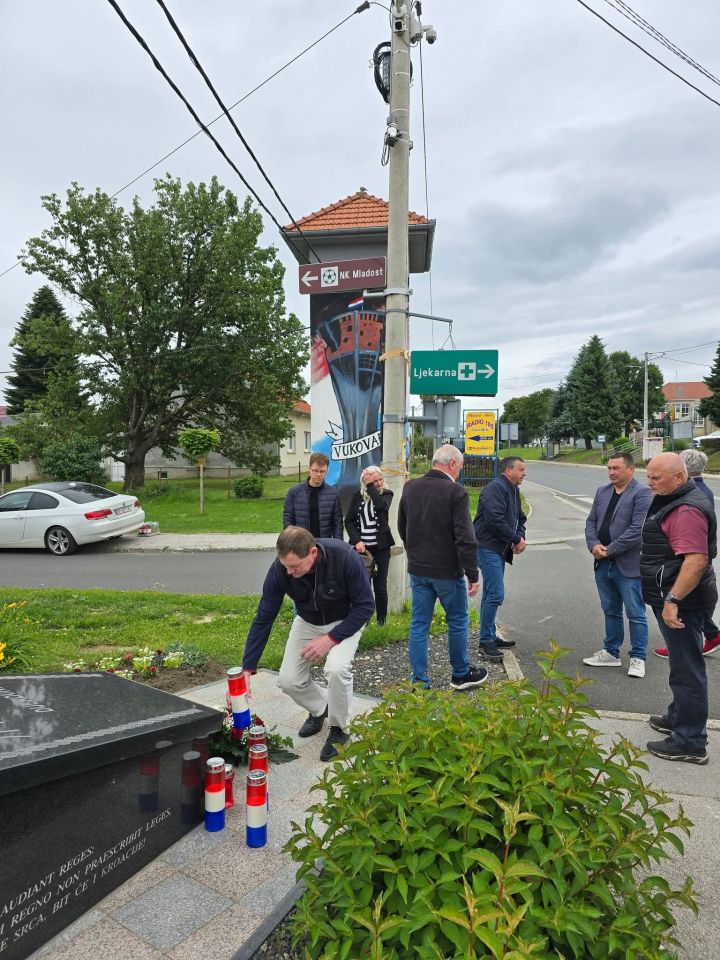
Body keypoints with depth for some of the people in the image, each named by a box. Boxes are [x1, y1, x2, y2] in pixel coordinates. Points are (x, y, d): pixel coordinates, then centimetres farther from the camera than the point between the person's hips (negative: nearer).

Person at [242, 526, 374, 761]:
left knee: (337, 668, -28)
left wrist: (330, 639, -29)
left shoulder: (346, 558, -36)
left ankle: (339, 729, 1)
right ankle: (319, 709, 27)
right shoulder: (279, 569, -28)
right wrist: (247, 670, -22)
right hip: (307, 622, 4)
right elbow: (263, 619, -19)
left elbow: (365, 607, -24)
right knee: (288, 680, -6)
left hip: (345, 621, -3)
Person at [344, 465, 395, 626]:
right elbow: (349, 521, 2)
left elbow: (381, 505, -22)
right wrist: (356, 541, -11)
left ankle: (381, 622, 17)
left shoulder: (386, 494, 1)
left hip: (380, 547, -1)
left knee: (380, 586, 4)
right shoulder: (357, 496, 4)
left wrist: (370, 486, -16)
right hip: (361, 547, 1)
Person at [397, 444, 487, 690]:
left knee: (419, 624, 11)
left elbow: (402, 528, 13)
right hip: (447, 571, -5)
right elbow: (465, 538, -18)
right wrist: (473, 575, -11)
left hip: (417, 569, 5)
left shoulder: (410, 487, 3)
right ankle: (461, 674, 28)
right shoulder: (455, 492, -16)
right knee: (458, 623, 14)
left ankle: (419, 681, 15)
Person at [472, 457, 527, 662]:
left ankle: (490, 637, 26)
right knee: (496, 594, -12)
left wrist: (520, 537, 0)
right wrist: (516, 539, -15)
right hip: (488, 547, -10)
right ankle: (486, 641, -3)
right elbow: (494, 520, -26)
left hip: (500, 549, 11)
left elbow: (519, 518, 21)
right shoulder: (495, 488, -16)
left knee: (491, 594, 16)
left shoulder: (514, 490, 16)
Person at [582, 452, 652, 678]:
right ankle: (611, 652, 31)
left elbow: (637, 529, -19)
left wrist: (609, 550, -16)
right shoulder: (602, 491, 10)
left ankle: (638, 658, 18)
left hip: (628, 566, -7)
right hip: (603, 564, 7)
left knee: (635, 614, 5)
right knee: (610, 611, 18)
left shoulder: (641, 494, -11)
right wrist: (593, 545, -7)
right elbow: (591, 521, 11)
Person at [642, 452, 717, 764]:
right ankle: (678, 717, 39)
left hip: (683, 602, -11)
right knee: (682, 663, 23)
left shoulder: (687, 510, -21)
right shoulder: (673, 502, 13)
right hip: (673, 599, 11)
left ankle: (690, 743, 9)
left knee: (687, 670, -1)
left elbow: (696, 560, -30)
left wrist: (672, 601, -31)